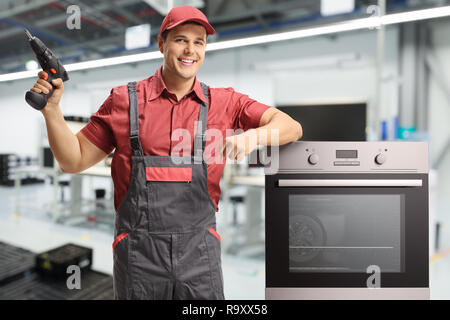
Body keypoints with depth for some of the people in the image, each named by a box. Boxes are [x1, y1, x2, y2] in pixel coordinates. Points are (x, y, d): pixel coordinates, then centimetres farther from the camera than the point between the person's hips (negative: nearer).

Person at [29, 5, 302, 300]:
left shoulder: (225, 102, 3)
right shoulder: (125, 100, 3)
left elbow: (292, 128, -2)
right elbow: (74, 160, 7)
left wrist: (254, 135, -22)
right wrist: (52, 109, -6)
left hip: (199, 250, 1)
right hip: (139, 251, 0)